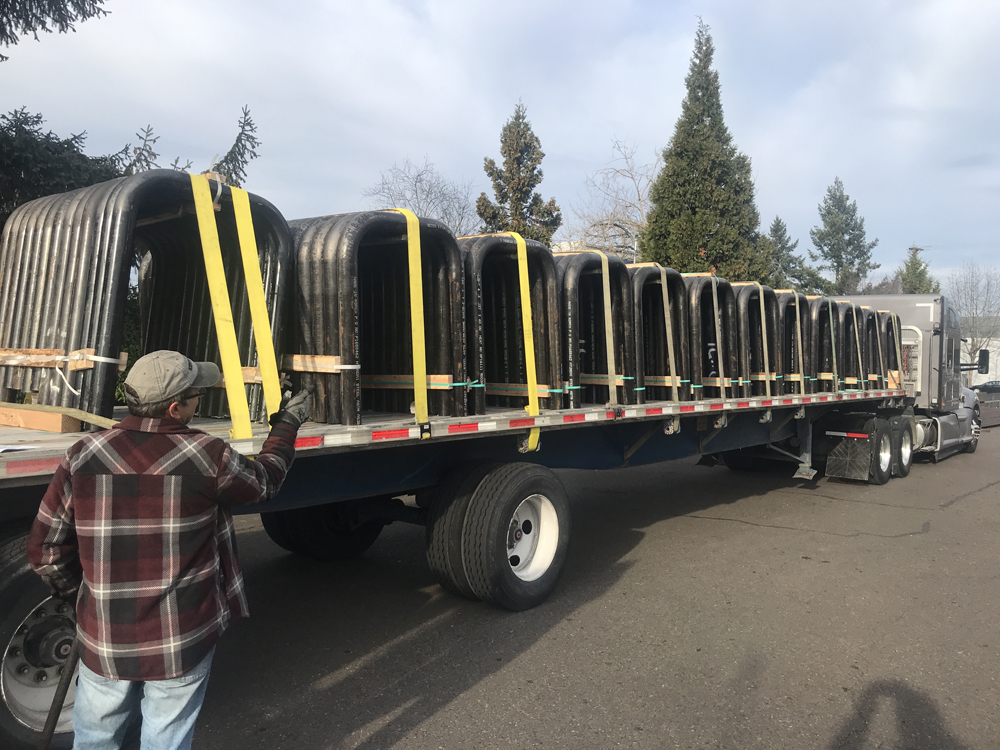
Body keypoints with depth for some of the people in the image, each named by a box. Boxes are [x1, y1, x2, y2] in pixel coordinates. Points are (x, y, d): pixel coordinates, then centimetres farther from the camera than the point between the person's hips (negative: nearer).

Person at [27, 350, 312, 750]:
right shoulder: (209, 456, -16)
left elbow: (45, 549, -2)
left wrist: (79, 595, 16)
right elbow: (264, 480, 4)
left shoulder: (82, 457, -9)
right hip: (183, 643, -2)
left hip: (104, 642, 3)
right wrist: (287, 424, 19)